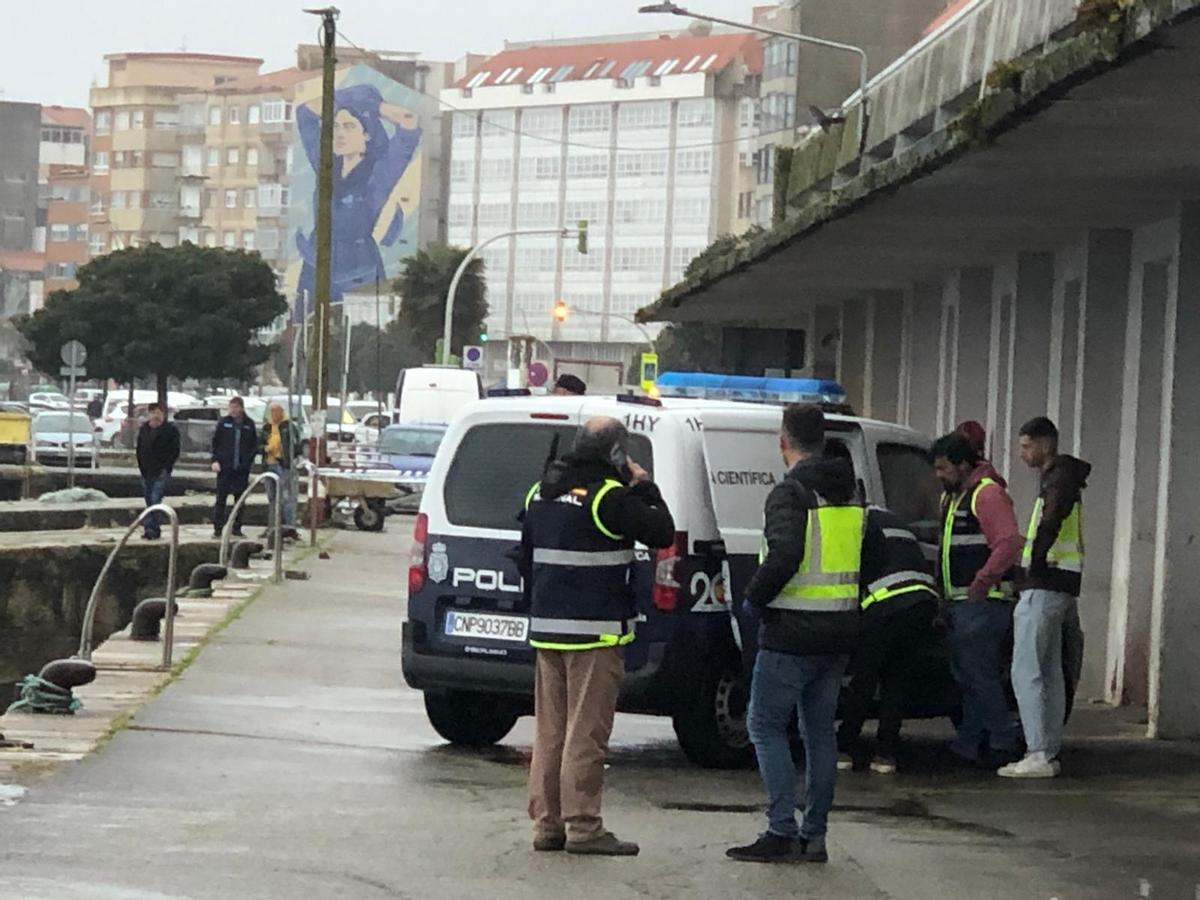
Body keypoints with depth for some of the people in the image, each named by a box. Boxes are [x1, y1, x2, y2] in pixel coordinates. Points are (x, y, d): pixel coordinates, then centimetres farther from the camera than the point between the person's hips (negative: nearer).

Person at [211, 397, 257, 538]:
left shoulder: (249, 424, 4)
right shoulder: (224, 423, 2)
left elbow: (254, 445, 9)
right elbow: (215, 442, 5)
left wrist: (248, 461, -1)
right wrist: (215, 460, -5)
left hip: (242, 468, 1)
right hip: (225, 467, -1)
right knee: (221, 498, -3)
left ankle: (237, 528, 14)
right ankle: (217, 528, 0)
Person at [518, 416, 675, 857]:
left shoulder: (540, 494, 13)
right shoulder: (609, 496, -14)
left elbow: (526, 558, 20)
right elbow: (663, 532, -9)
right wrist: (644, 488, 3)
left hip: (547, 630, 8)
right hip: (594, 633, -8)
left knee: (549, 732, 11)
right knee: (586, 733, -5)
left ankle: (547, 824, 14)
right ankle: (583, 827, -4)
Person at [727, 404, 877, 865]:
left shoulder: (790, 492, -14)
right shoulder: (850, 495, 12)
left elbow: (785, 554, -27)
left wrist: (754, 597, -12)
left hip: (792, 634, -8)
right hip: (838, 635, 8)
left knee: (766, 725, -1)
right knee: (820, 730, 12)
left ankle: (782, 831, -8)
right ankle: (814, 836, 13)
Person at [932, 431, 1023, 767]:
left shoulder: (986, 493, -13)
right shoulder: (951, 496, 20)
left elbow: (1009, 543, -24)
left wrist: (982, 582, -26)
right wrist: (945, 597, 20)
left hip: (982, 602, -10)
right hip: (960, 602, 10)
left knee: (978, 673, -10)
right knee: (966, 674, 11)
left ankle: (1002, 740, -5)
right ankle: (968, 743, 15)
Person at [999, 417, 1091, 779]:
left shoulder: (1060, 478, -13)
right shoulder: (1059, 478, 20)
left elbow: (1050, 522, -28)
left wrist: (1035, 564, -21)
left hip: (1044, 587, -11)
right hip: (1059, 588, 11)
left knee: (1026, 673, -11)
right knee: (1050, 674, 12)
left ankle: (1038, 755, -14)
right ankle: (1050, 753, 15)